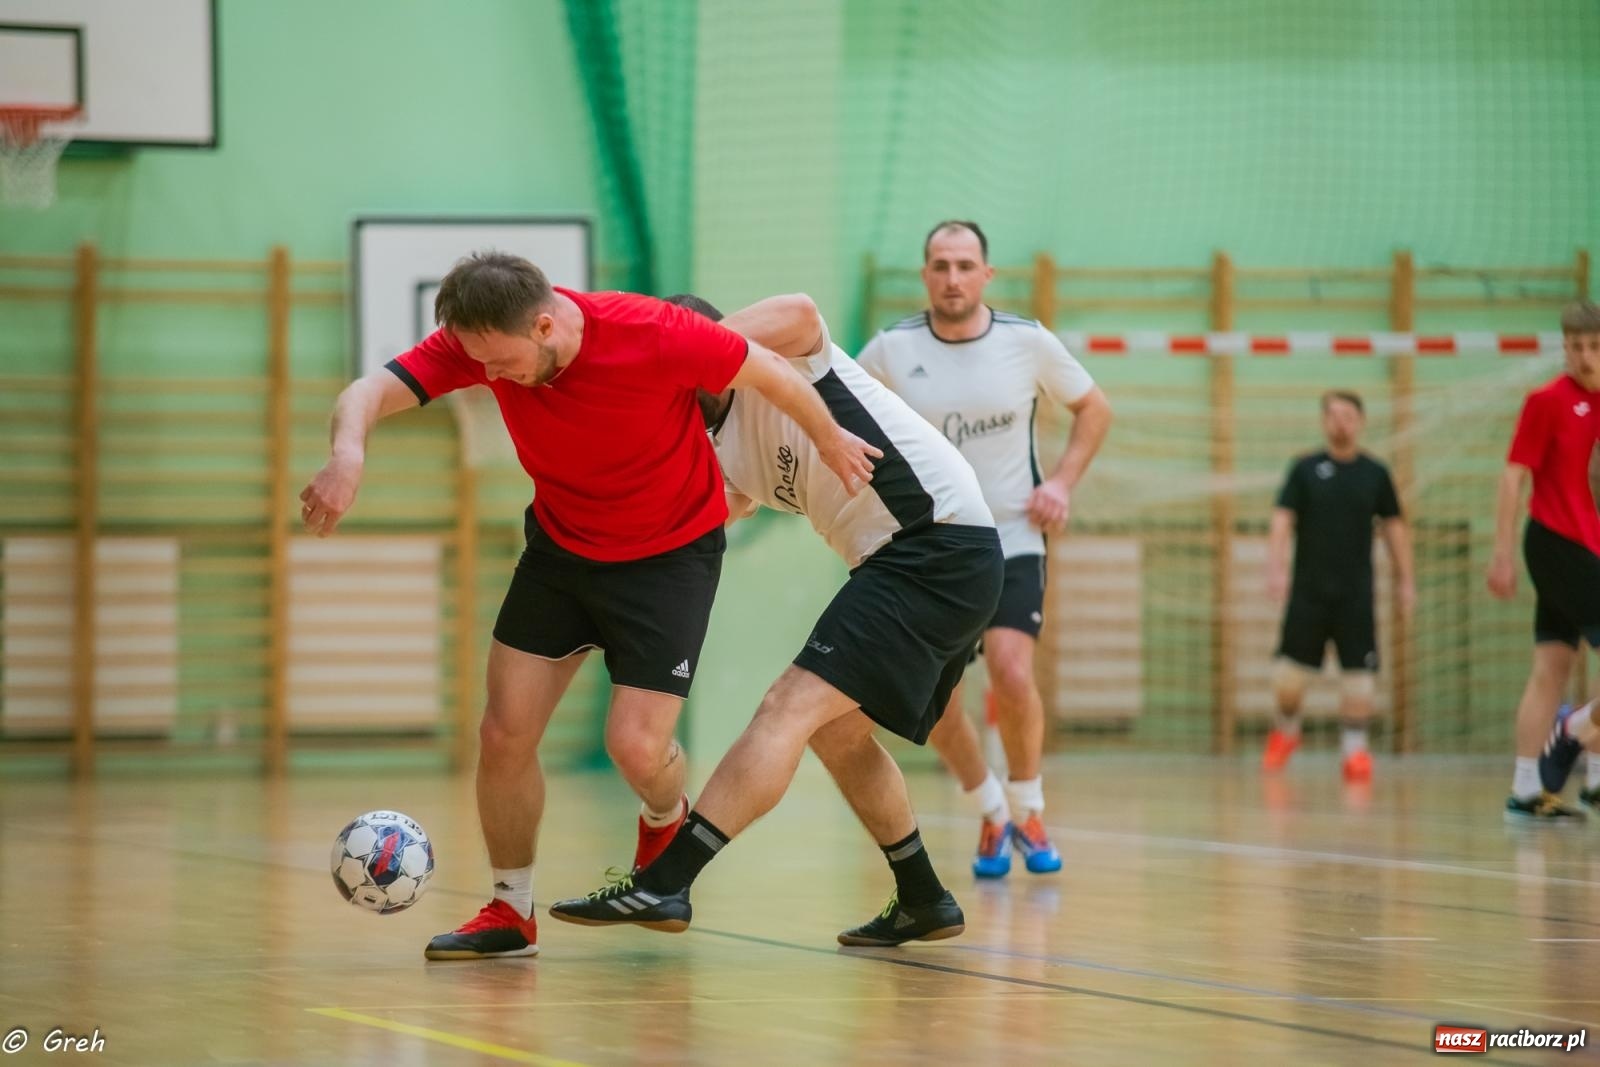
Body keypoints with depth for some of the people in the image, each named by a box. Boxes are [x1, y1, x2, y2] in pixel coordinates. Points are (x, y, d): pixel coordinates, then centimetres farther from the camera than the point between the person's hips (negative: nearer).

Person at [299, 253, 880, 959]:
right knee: (504, 734, -2)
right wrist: (348, 454, -53)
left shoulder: (655, 336, -31)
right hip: (560, 548, 4)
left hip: (671, 552, -4)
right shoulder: (479, 340, -20)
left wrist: (830, 442, 3)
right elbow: (370, 393, -29)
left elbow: (770, 372, -14)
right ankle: (511, 912, 18)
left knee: (635, 746, -12)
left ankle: (666, 820, 25)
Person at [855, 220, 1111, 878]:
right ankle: (989, 814, 22)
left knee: (1012, 675, -19)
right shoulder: (892, 350, -6)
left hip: (1012, 540, -1)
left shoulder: (1028, 343, -6)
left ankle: (1027, 811, 5)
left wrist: (1062, 483, -3)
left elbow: (1093, 409, 9)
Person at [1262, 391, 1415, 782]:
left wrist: (1405, 580, 9)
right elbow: (1282, 520, -2)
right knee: (1290, 670, 0)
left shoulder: (1375, 473, 5)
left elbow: (1394, 527, 12)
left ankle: (1355, 748, 3)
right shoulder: (1305, 468, 2)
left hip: (1356, 592, 0)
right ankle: (1286, 729, 26)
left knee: (1358, 671, -6)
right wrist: (1276, 567, -15)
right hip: (1308, 588, 0)